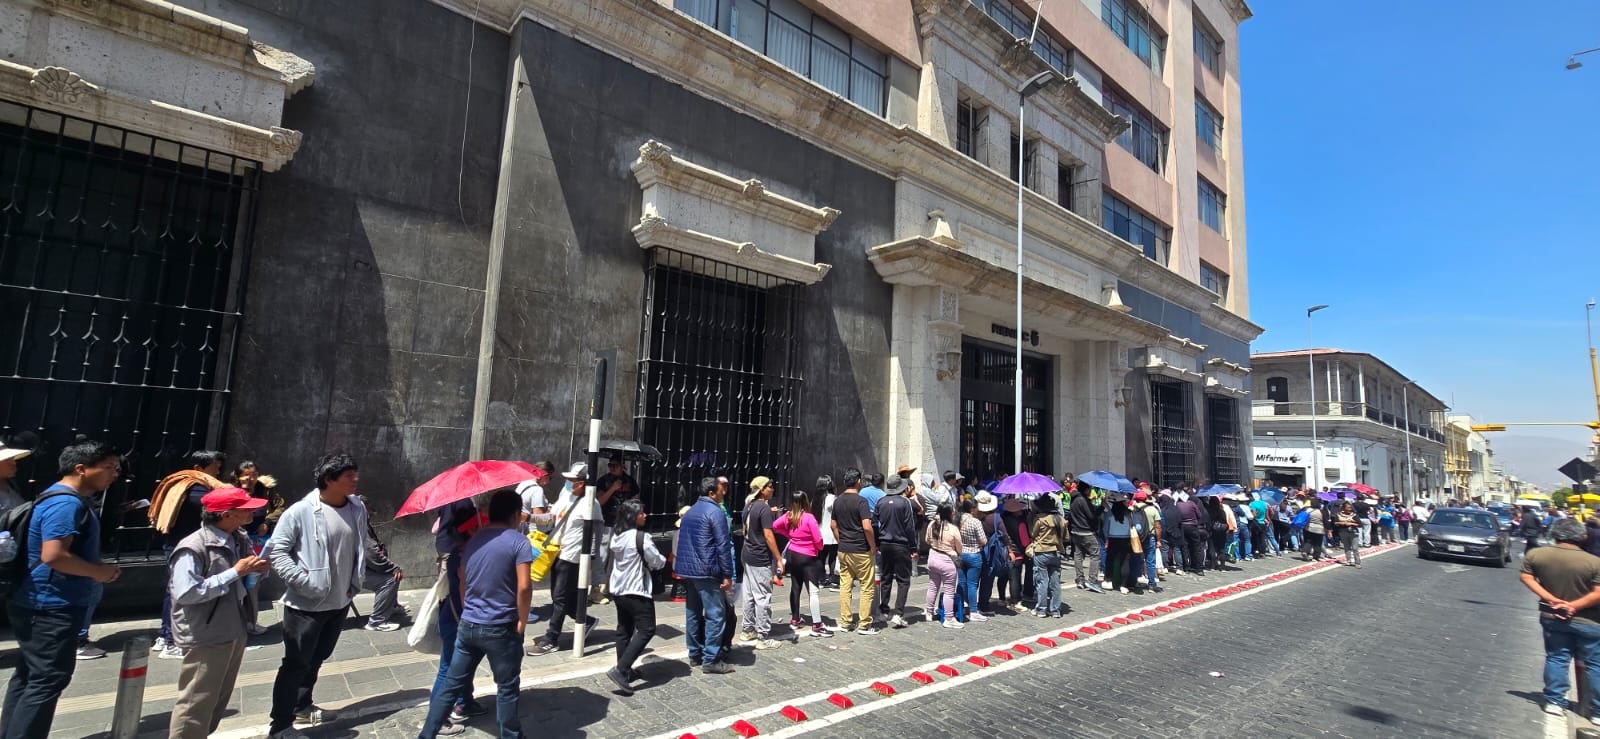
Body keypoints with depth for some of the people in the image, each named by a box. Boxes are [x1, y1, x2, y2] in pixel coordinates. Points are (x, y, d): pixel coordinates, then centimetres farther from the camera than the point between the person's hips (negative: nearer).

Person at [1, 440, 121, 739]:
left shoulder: (68, 499, 12)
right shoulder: (67, 503, -22)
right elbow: (54, 555, -28)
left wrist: (97, 568, 10)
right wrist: (98, 572, -16)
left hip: (40, 604, 11)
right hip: (52, 607, -11)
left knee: (28, 675, 18)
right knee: (48, 680, -5)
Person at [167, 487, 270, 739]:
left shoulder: (240, 539, 3)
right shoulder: (193, 548, -20)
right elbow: (186, 593, -26)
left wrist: (260, 569, -6)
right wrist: (235, 572, -25)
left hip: (235, 632, 8)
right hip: (205, 638, -8)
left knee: (219, 699, 21)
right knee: (197, 703, 3)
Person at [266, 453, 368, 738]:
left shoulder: (358, 508, 0)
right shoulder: (301, 511, -18)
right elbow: (276, 550, -14)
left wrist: (357, 581, 7)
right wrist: (304, 581, -19)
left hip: (340, 602, 6)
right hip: (306, 604, -6)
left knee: (316, 659, 22)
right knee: (296, 663, 3)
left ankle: (302, 707, 40)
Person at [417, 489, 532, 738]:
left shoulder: (473, 539, 6)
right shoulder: (519, 541, -14)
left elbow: (462, 581, 14)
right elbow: (524, 587, -20)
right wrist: (522, 621, -8)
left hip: (467, 625, 6)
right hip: (501, 628, -6)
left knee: (452, 684, 18)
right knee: (507, 689, 9)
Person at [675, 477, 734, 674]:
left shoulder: (690, 511, 15)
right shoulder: (715, 511, -11)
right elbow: (722, 545, -15)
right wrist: (728, 574, -13)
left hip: (688, 569, 9)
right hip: (706, 571, -9)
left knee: (693, 612, 14)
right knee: (715, 614, -4)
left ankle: (695, 654, 20)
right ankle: (710, 660, -4)